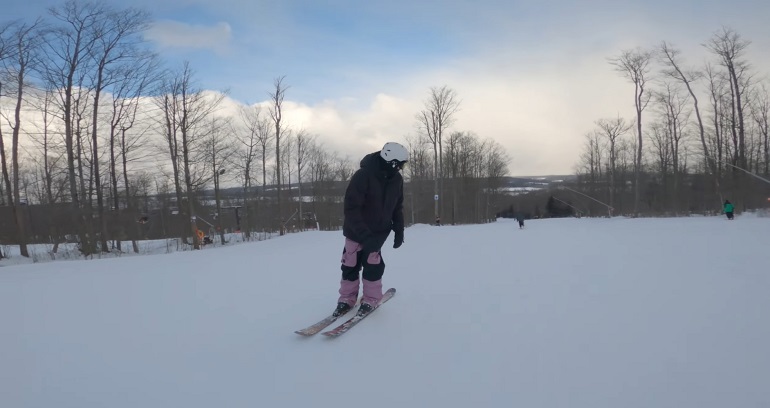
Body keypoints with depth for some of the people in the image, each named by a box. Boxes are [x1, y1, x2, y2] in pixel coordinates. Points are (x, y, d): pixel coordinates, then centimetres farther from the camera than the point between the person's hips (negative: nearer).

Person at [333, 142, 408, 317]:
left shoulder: (397, 179, -9)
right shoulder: (363, 176, -27)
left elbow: (398, 206, 6)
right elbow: (351, 207, -28)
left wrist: (399, 230, -1)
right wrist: (364, 234, -34)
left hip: (380, 230, 3)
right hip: (356, 229, -2)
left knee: (372, 263, -5)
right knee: (351, 263, 6)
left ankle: (371, 298, 13)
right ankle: (347, 297, 23)